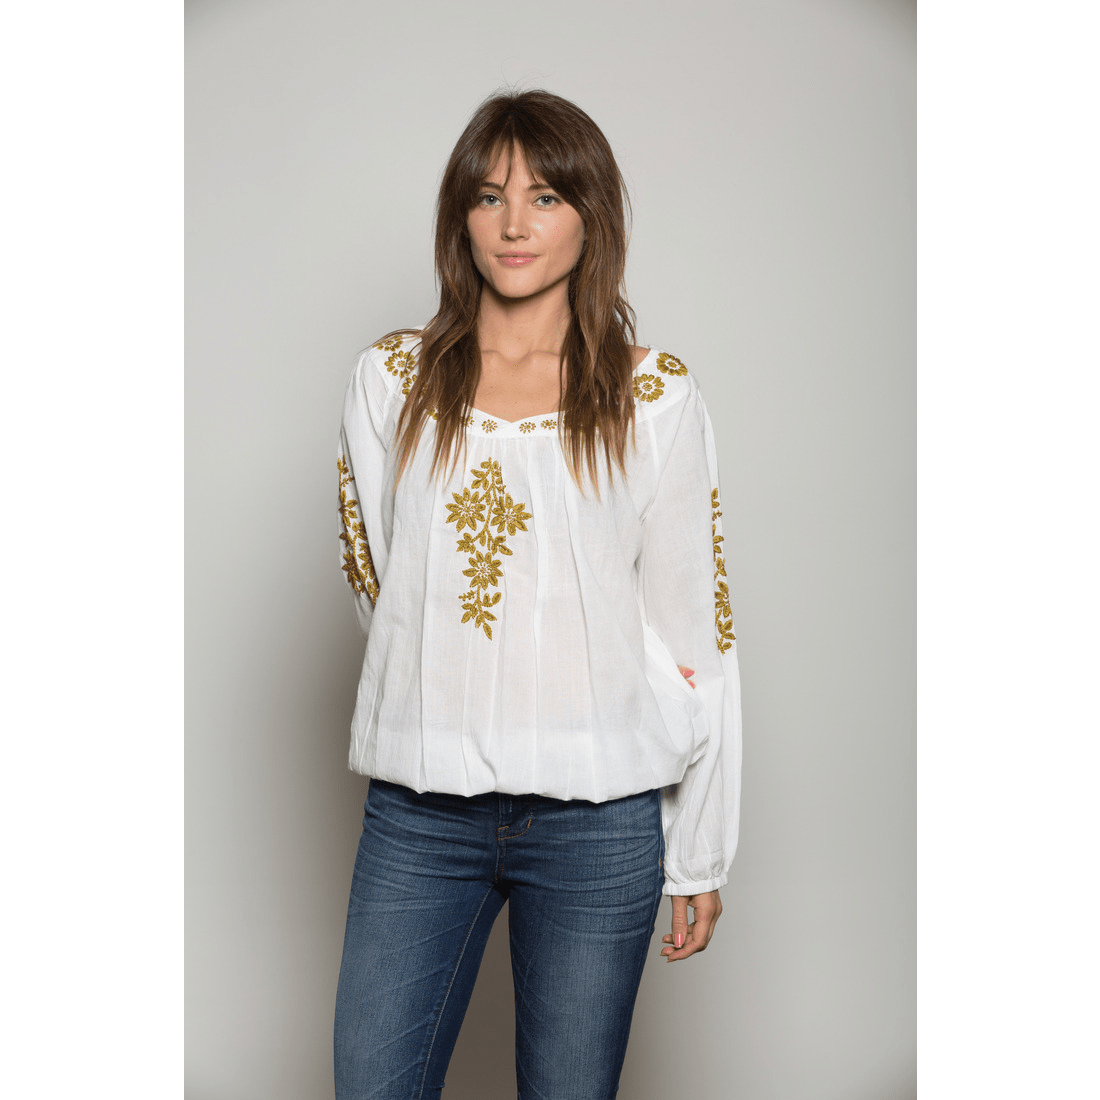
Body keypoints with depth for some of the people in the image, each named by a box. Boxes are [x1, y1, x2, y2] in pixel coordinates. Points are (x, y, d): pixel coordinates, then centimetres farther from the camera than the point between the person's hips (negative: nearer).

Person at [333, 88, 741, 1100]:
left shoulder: (656, 396, -2)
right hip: (419, 808, 2)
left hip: (599, 816, -1)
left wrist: (700, 854, 0)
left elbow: (694, 631, -1)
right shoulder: (391, 381, 4)